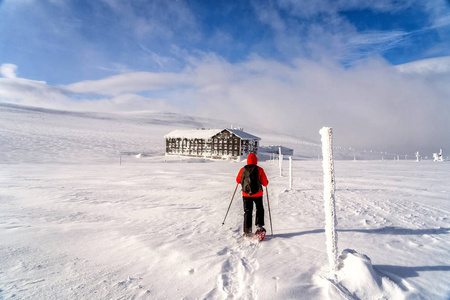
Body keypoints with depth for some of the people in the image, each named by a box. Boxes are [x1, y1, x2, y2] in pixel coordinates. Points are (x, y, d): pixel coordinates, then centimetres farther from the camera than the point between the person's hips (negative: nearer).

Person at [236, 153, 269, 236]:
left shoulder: (243, 170, -5)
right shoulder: (260, 170, -9)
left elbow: (238, 180, 9)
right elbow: (265, 183, -6)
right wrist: (267, 182, 16)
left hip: (246, 194, 1)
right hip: (258, 194, -1)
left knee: (247, 211, 9)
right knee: (260, 209, 22)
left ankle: (247, 230, 7)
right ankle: (259, 225, 15)